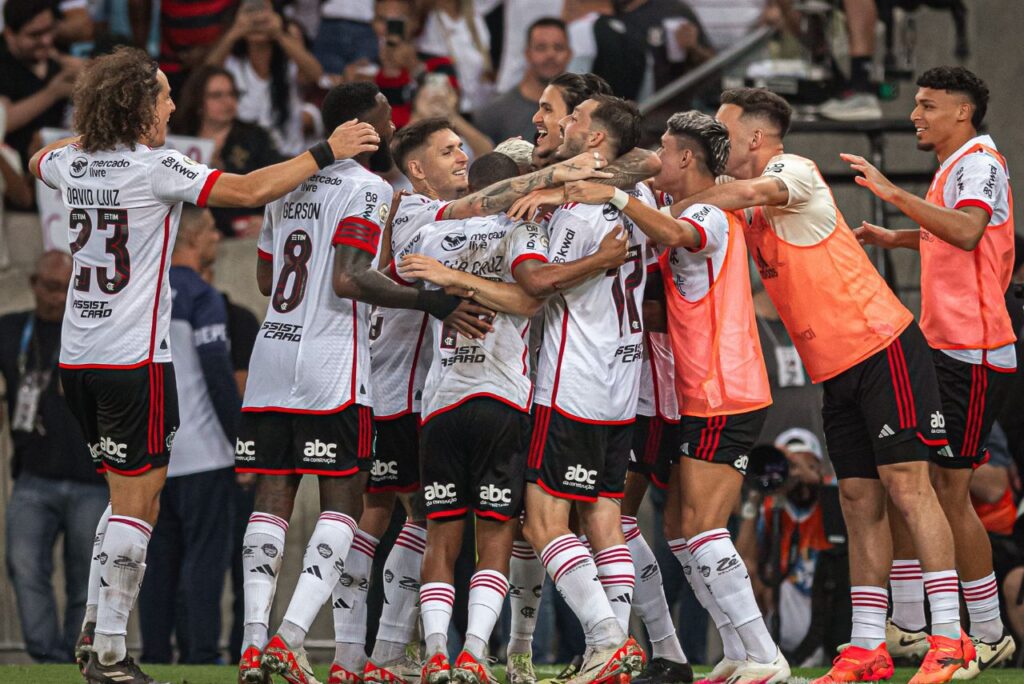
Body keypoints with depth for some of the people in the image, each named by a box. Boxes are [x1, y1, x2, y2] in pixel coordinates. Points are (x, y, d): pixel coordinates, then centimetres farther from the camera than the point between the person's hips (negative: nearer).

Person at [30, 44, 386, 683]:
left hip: (78, 358, 8)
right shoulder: (156, 168, -13)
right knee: (137, 501, -2)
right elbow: (250, 190, -19)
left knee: (130, 493, 19)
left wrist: (96, 129, 32)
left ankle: (94, 629, 17)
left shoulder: (75, 163, 7)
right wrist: (327, 152, -10)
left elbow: (40, 160, 33)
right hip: (133, 358, -8)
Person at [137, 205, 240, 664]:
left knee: (159, 557, 9)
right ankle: (200, 656, -10)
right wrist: (244, 445, -10)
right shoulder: (200, 296, -10)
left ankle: (154, 655, 8)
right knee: (205, 555, -5)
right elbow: (218, 375, -15)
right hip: (201, 453, -7)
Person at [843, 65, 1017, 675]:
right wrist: (894, 237, 28)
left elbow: (968, 231, -31)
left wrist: (897, 195, -34)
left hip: (973, 355, -10)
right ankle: (909, 624, 14)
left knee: (949, 490, -8)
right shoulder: (954, 167, 18)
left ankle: (990, 635, -1)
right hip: (941, 348, 10)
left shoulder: (979, 162, -12)